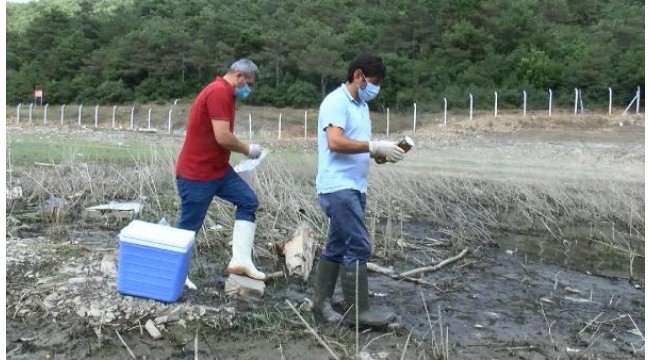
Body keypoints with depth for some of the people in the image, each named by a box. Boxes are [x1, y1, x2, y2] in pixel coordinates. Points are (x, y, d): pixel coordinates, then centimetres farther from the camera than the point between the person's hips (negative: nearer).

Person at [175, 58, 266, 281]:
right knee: (188, 226, 2)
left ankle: (240, 259, 0)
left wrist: (243, 149, 7)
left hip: (218, 169, 10)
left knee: (248, 201, 3)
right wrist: (248, 150, -11)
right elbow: (223, 137, -26)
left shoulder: (225, 93, 14)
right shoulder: (218, 92, -20)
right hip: (196, 173, -10)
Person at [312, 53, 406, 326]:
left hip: (354, 187, 9)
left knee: (337, 247, 12)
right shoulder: (336, 101, -10)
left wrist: (381, 152, -1)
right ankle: (359, 311, 1)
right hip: (338, 187, -9)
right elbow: (335, 142, -23)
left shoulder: (361, 105, 19)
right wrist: (375, 146, -22)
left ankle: (321, 304, 21)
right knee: (358, 247, -8)